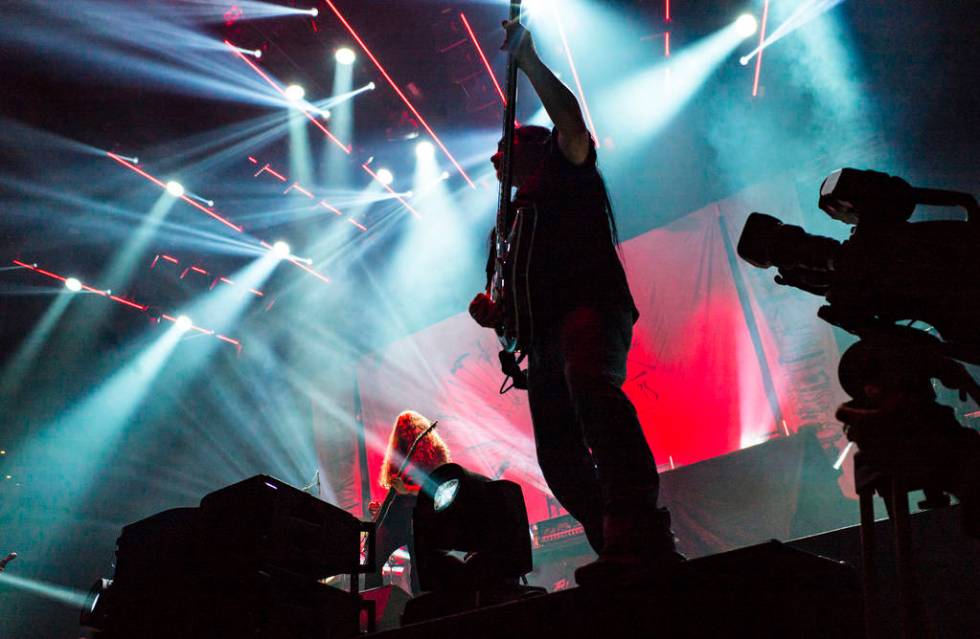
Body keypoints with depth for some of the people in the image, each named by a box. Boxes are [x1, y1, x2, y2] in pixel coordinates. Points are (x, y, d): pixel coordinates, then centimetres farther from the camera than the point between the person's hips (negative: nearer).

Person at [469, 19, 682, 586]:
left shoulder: (567, 173, 17)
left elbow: (569, 118, -4)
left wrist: (528, 59, -3)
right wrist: (491, 310, 10)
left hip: (589, 308, -8)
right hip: (543, 336, 9)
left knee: (589, 383, -39)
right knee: (560, 458, -2)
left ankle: (641, 533, -51)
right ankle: (624, 558, 2)